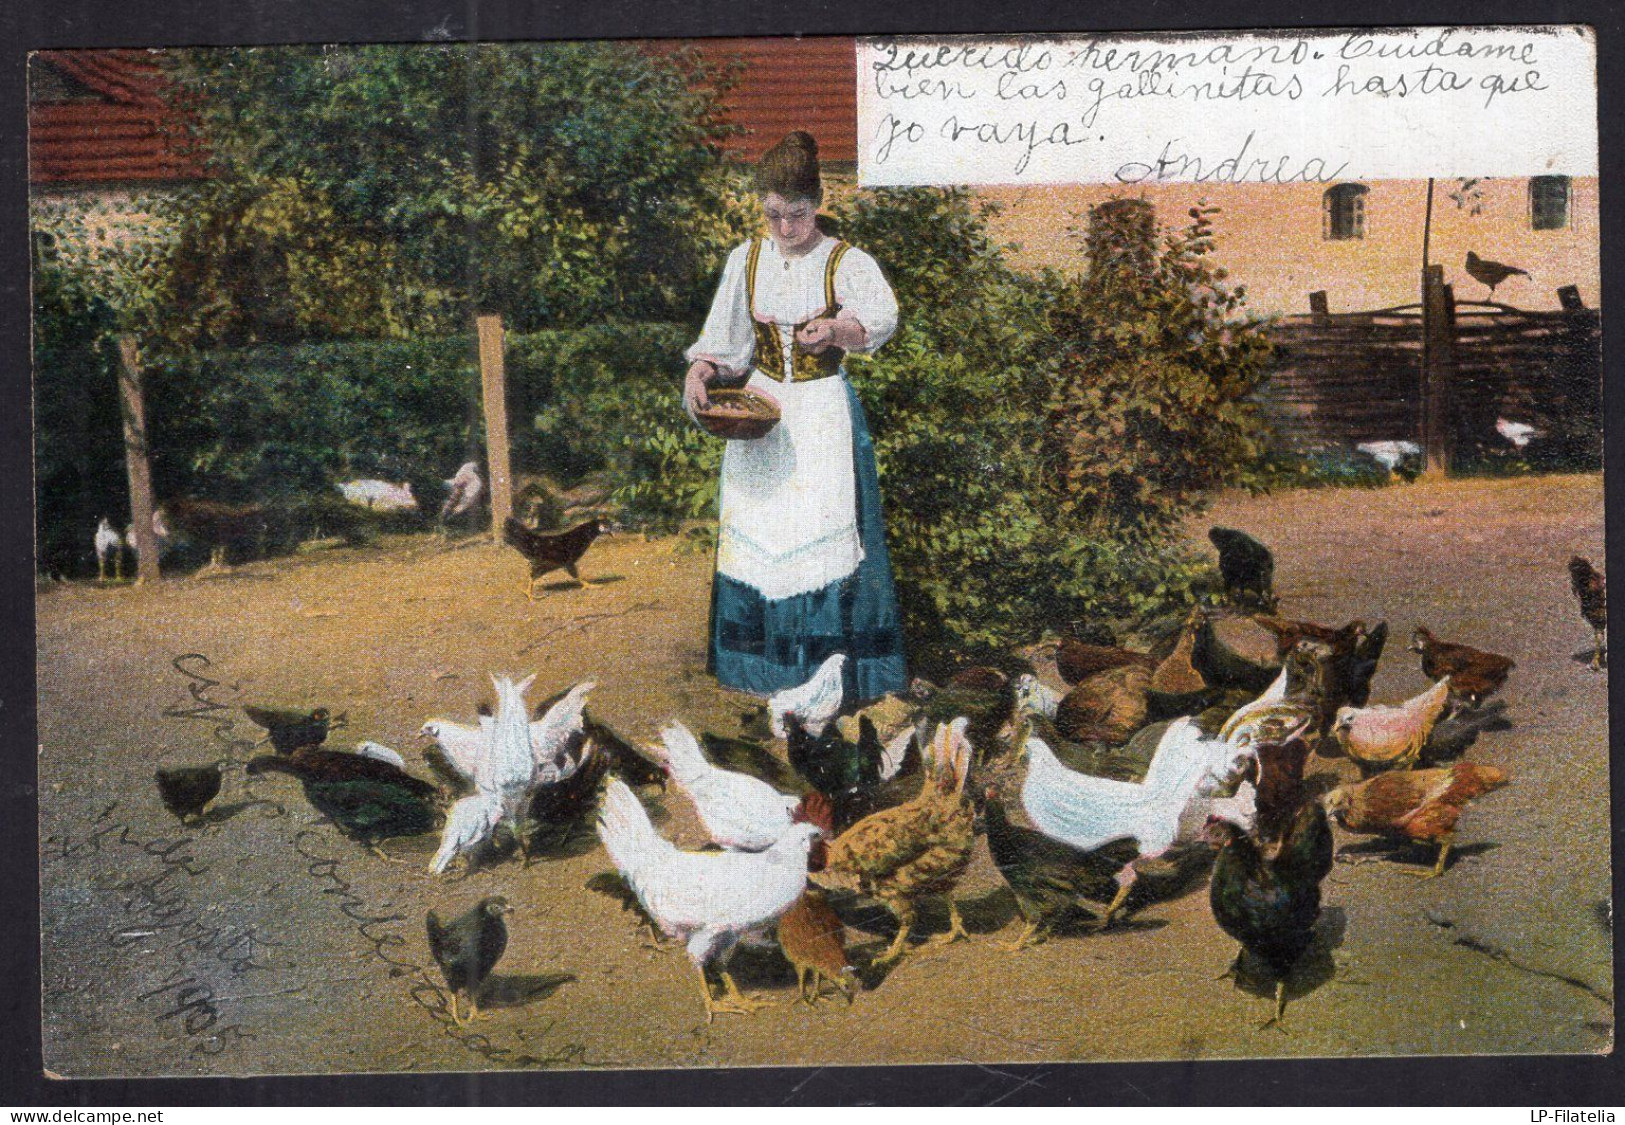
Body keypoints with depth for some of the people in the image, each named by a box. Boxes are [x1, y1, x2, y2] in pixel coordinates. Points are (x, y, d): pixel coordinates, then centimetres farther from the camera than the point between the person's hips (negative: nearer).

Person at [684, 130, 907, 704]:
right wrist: (699, 373, -9)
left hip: (824, 414, -3)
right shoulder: (746, 260, 6)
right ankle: (761, 661, 16)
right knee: (755, 530, 4)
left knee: (826, 525, -7)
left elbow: (882, 316, -27)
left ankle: (836, 665, 1)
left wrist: (837, 328, -47)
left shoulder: (845, 262, -7)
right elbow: (723, 335, 11)